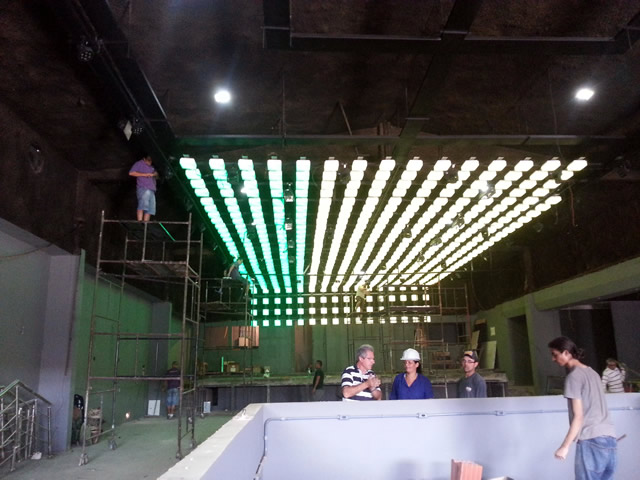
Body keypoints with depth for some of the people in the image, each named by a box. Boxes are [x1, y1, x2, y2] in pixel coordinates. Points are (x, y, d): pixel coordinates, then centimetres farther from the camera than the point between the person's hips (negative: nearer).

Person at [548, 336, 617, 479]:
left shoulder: (574, 376, -7)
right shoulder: (592, 372, 17)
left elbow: (578, 417, -11)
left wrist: (565, 446, -10)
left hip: (591, 441, -8)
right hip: (610, 439, 8)